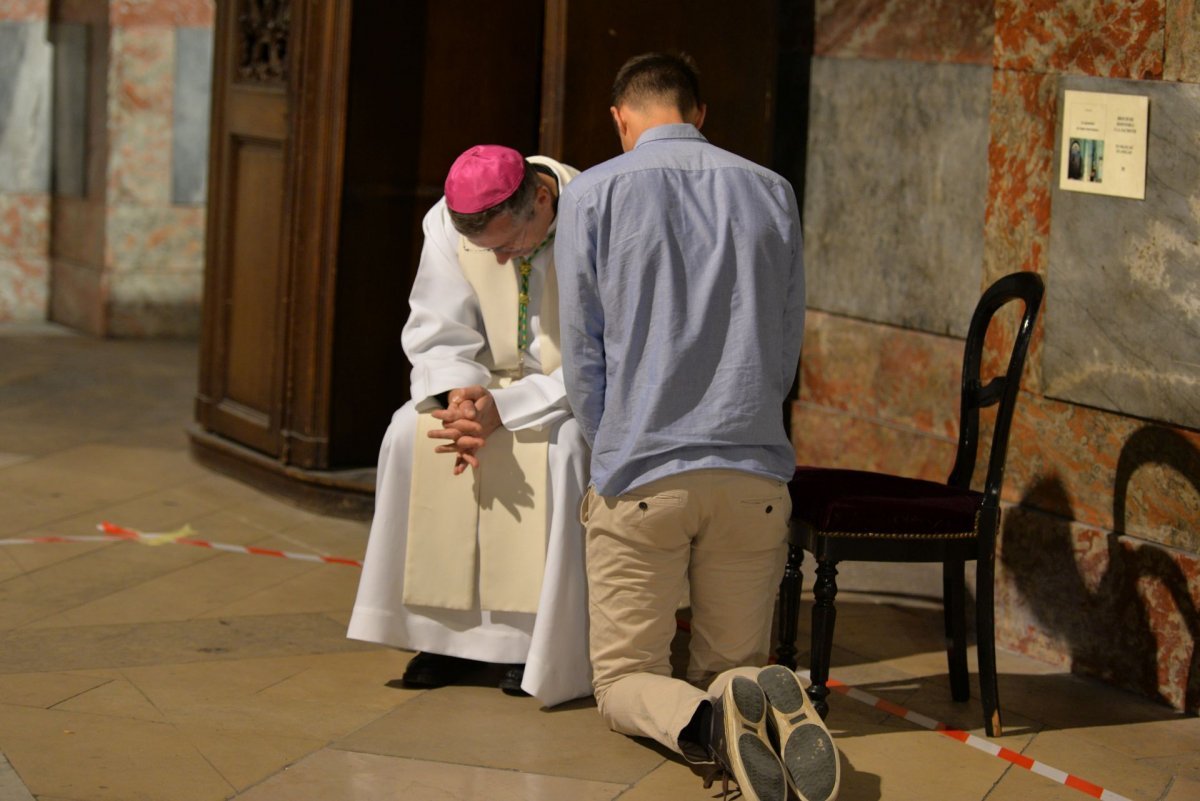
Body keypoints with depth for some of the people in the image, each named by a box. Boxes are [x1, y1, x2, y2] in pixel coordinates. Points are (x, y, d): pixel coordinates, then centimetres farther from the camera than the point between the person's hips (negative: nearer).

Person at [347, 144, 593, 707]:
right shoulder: (448, 223, -12)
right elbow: (439, 337, -5)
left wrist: (502, 409, -32)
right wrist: (458, 395, -27)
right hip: (497, 382, 5)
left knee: (563, 448, -36)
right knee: (411, 433, -20)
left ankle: (543, 639, -21)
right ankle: (449, 632, -13)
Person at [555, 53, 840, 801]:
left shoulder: (591, 194, 0)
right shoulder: (772, 192, 9)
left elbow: (583, 352, 2)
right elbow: (787, 346, 14)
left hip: (641, 477, -3)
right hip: (754, 475, 3)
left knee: (625, 679, 10)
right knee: (729, 664, 17)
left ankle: (708, 721, -25)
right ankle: (776, 705, -20)